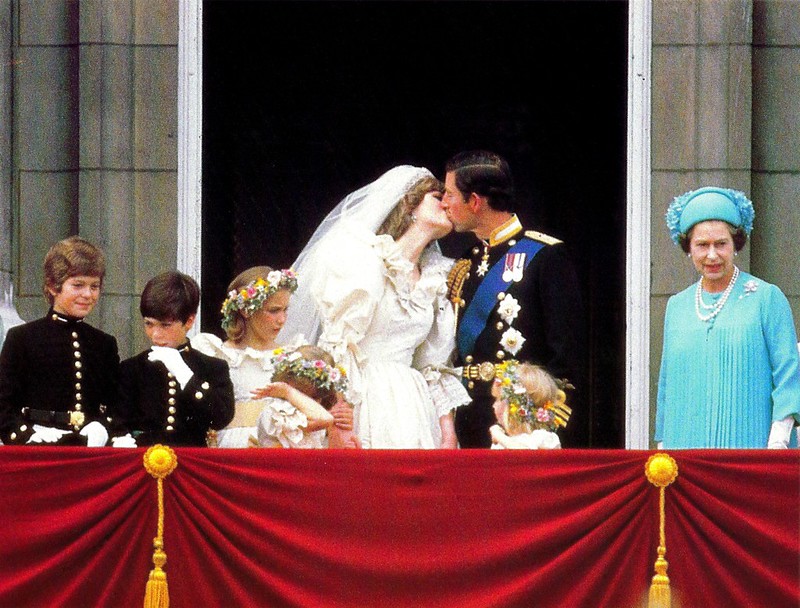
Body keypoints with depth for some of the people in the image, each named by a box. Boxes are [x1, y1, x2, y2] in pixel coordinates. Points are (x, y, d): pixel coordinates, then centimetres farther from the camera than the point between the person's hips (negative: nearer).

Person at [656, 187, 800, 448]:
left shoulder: (767, 298, 1)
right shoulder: (677, 306, 16)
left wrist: (778, 442, -13)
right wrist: (662, 445, 16)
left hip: (750, 446, -4)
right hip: (685, 445, 4)